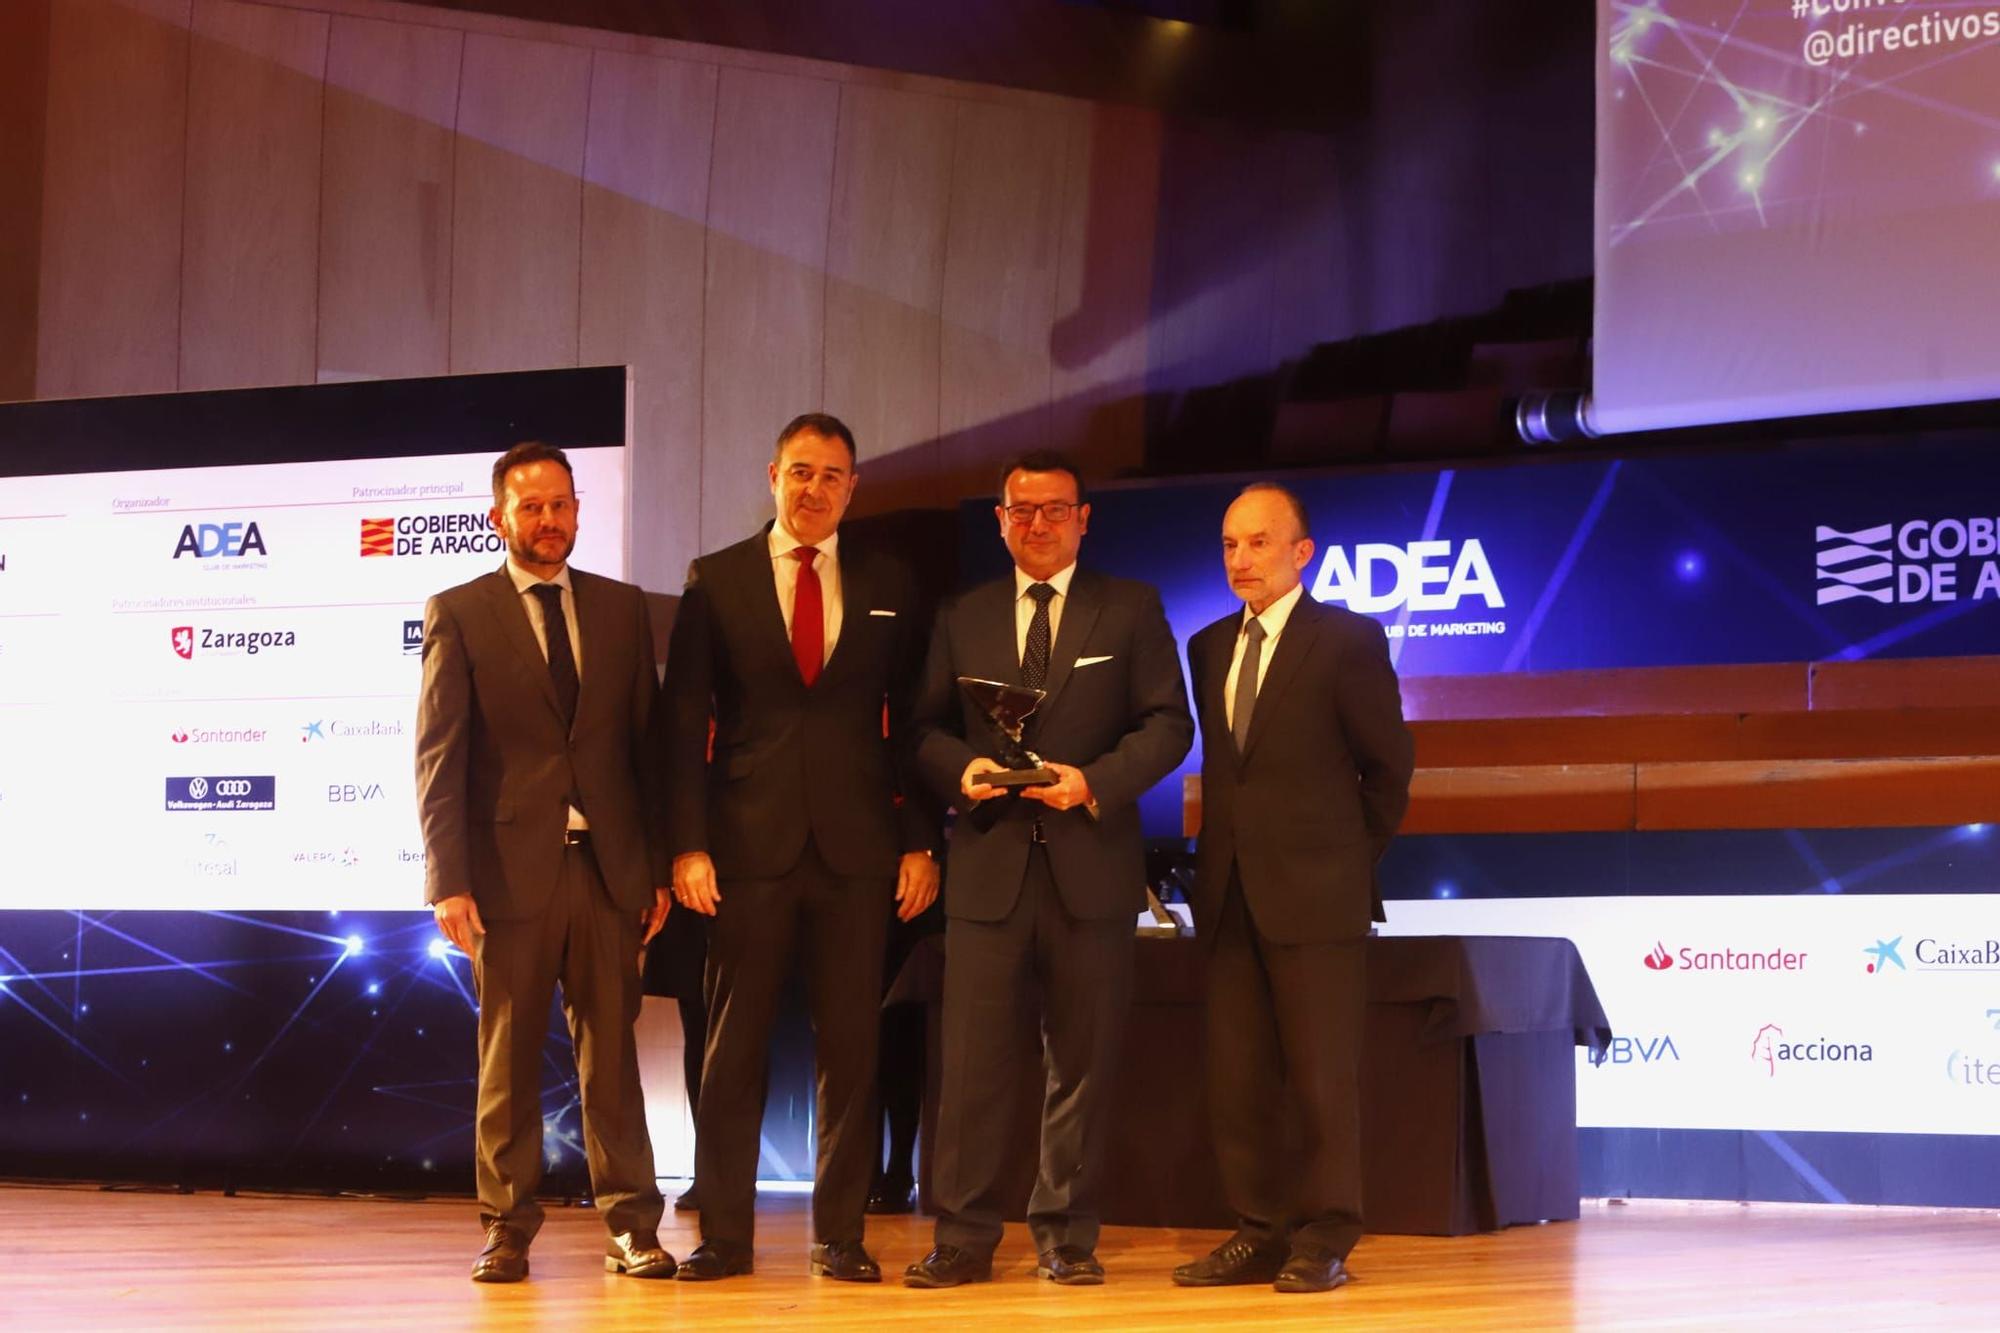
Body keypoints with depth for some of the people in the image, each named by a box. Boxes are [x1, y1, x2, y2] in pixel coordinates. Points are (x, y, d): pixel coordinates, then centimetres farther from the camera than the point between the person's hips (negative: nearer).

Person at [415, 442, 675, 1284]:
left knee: (612, 1054, 4)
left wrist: (659, 864, 6)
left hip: (607, 867, 2)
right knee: (509, 1060, 5)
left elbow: (646, 742, 11)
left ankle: (631, 1228, 7)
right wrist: (449, 880, -12)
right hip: (513, 868, -2)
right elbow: (438, 756, -4)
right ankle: (507, 1232, 12)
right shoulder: (458, 614, 2)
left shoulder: (622, 609, 11)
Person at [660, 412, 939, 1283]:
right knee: (733, 1044, 2)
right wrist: (687, 844, -7)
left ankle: (839, 1234, 10)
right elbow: (685, 722, 2)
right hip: (749, 845, -1)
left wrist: (918, 842, 1)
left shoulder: (889, 588, 10)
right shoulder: (716, 581, 5)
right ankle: (725, 1234, 8)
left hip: (855, 846, 1)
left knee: (850, 1046, 3)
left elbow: (910, 722, 9)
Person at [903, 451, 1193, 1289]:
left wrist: (1094, 781, -14)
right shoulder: (964, 619, 14)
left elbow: (1168, 724, 0)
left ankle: (1066, 1236, 12)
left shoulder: (1131, 609, 7)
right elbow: (927, 729, 14)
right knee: (973, 1061, -2)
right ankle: (964, 1237, 3)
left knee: (1083, 1062, 4)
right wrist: (961, 768, -8)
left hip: (1090, 865, -1)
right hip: (989, 865, 1)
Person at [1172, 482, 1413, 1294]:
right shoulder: (1211, 647, 13)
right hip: (1231, 892, 6)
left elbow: (1388, 765, 1)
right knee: (1236, 1079, 6)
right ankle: (1260, 1233, 13)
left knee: (1322, 1077, -3)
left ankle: (1325, 1241, 4)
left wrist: (1354, 853, 8)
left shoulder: (1348, 641, -5)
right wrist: (1223, 854, 10)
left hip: (1314, 892, -6)